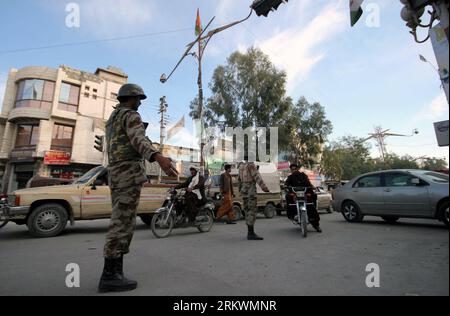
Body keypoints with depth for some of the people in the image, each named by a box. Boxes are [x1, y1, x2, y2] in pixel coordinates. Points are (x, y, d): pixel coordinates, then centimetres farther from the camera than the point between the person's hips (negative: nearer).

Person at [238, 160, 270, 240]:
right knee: (252, 211, -7)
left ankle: (250, 233, 19)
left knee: (248, 211, 13)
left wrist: (240, 188, 30)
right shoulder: (251, 165, -12)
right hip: (251, 191, -9)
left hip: (244, 191, 9)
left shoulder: (241, 165, 13)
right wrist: (264, 187, -18)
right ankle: (251, 233, -7)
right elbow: (257, 177, -19)